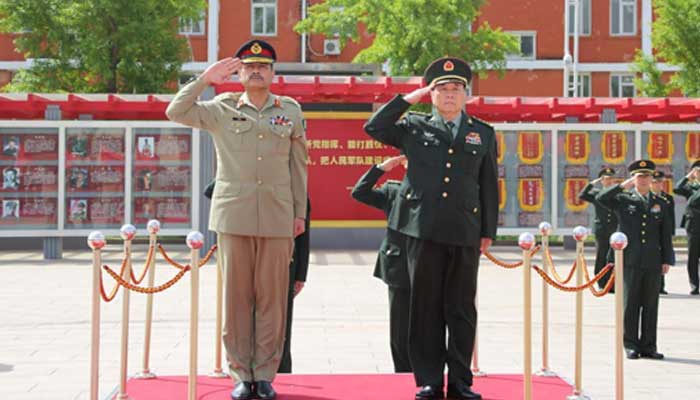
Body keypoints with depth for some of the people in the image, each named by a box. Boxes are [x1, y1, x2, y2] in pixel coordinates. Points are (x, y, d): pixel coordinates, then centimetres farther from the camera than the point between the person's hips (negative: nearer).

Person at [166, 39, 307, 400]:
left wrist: (300, 213, 10)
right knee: (236, 296, 2)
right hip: (234, 217, -1)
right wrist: (205, 79, -6)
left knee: (272, 298, 2)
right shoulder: (222, 108, 8)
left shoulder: (291, 110, 11)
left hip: (277, 218, 1)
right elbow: (176, 112, -2)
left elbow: (298, 166, 13)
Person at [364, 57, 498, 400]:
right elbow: (374, 128, 1)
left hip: (465, 233, 1)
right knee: (426, 307, 2)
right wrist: (408, 99, 2)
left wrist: (488, 231, 8)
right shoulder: (414, 127, 11)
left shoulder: (483, 134, 14)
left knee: (461, 310, 4)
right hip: (423, 230, -1)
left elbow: (489, 187, 13)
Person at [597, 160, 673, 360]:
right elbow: (601, 198, -11)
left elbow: (666, 234, 12)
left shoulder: (660, 204, 12)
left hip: (653, 262, 2)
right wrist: (623, 186, -15)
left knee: (651, 305, 5)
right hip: (630, 261, -2)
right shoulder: (623, 200, 5)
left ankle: (648, 346, 11)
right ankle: (631, 346, 8)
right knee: (631, 304, 2)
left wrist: (666, 260, 5)